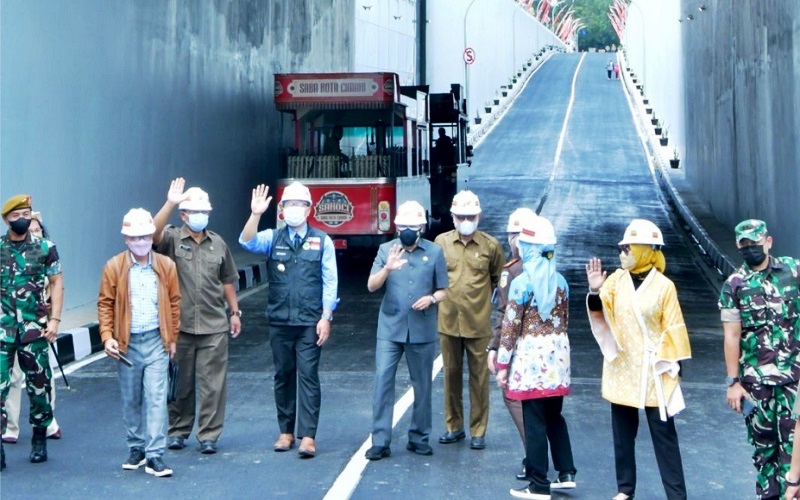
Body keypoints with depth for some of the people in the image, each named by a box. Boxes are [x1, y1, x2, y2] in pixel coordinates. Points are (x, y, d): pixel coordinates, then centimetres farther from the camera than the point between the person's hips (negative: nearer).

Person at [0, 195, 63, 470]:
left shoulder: (45, 248, 2)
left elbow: (56, 284, 3)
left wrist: (54, 320, -5)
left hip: (34, 329, 0)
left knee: (39, 386, 7)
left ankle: (39, 440, 22)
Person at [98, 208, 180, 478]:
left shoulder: (166, 266, 2)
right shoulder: (114, 267, -1)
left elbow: (174, 303, 7)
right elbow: (105, 304, 1)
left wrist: (172, 338, 6)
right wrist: (107, 336, -9)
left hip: (156, 341, -1)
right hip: (127, 343, 1)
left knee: (156, 397, -7)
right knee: (131, 400, 11)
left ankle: (155, 455, -6)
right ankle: (136, 448, 25)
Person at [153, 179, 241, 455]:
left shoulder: (217, 243, 11)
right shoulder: (172, 239, 0)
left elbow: (228, 280, 17)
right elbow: (153, 234, -23)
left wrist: (235, 312, 13)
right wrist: (170, 203, -32)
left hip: (214, 327, 2)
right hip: (180, 325, -2)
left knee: (212, 383, 0)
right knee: (180, 382, 8)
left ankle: (209, 435, 8)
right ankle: (178, 430, 22)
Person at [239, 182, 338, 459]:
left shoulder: (322, 241, 1)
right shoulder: (272, 238, 5)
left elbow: (330, 282, -1)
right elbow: (246, 242, -13)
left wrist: (326, 318, -7)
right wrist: (255, 215, -28)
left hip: (310, 322, -2)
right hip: (279, 321, 2)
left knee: (308, 376, -4)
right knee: (283, 375, 9)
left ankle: (308, 436, -3)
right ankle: (286, 431, 19)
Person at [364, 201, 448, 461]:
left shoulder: (435, 252, 3)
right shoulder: (386, 249, 3)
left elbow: (443, 290, 7)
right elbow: (372, 286, -7)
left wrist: (431, 298, -15)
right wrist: (387, 269, -25)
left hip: (423, 330, 1)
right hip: (390, 329, 0)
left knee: (422, 385, 9)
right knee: (383, 381, -7)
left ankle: (419, 437, 22)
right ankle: (380, 441, -2)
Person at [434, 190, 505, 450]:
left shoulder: (491, 245, -2)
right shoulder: (441, 242, 1)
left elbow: (498, 279, 10)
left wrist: (481, 295, 7)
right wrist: (442, 295, 8)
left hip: (479, 323, -2)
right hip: (448, 321, 2)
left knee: (479, 377, 4)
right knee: (451, 374, 11)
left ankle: (478, 431, 14)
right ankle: (454, 426, 24)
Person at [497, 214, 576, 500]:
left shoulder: (522, 283, -11)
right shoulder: (560, 281, 6)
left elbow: (510, 326, -10)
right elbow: (564, 320, 14)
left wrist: (503, 364, -4)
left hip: (531, 358, -6)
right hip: (558, 356, 6)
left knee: (534, 423, 1)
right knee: (554, 416, 19)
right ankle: (566, 473, 21)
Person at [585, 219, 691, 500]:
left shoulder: (664, 286, -6)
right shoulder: (616, 280, 2)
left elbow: (673, 329, -3)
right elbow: (600, 316, -5)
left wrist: (674, 366, -5)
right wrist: (595, 292, -23)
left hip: (653, 370, -4)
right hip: (621, 369, 4)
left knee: (663, 433, 0)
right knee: (623, 431, 11)